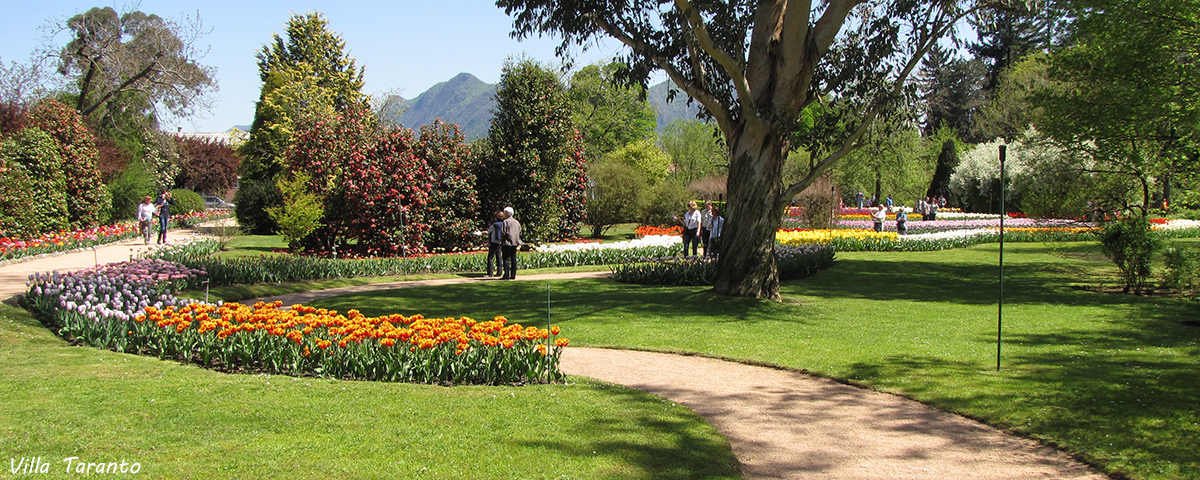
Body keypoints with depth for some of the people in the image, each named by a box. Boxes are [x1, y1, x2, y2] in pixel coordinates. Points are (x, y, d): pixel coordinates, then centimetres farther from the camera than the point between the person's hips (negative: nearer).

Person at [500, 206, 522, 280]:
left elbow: (502, 233, -10)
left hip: (507, 243, -7)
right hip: (515, 243, 7)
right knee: (513, 259, 9)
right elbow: (519, 233, 16)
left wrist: (501, 241, 1)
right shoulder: (517, 222, 14)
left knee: (506, 259, -6)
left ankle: (506, 276, -11)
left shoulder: (505, 222, -7)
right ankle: (513, 275, 10)